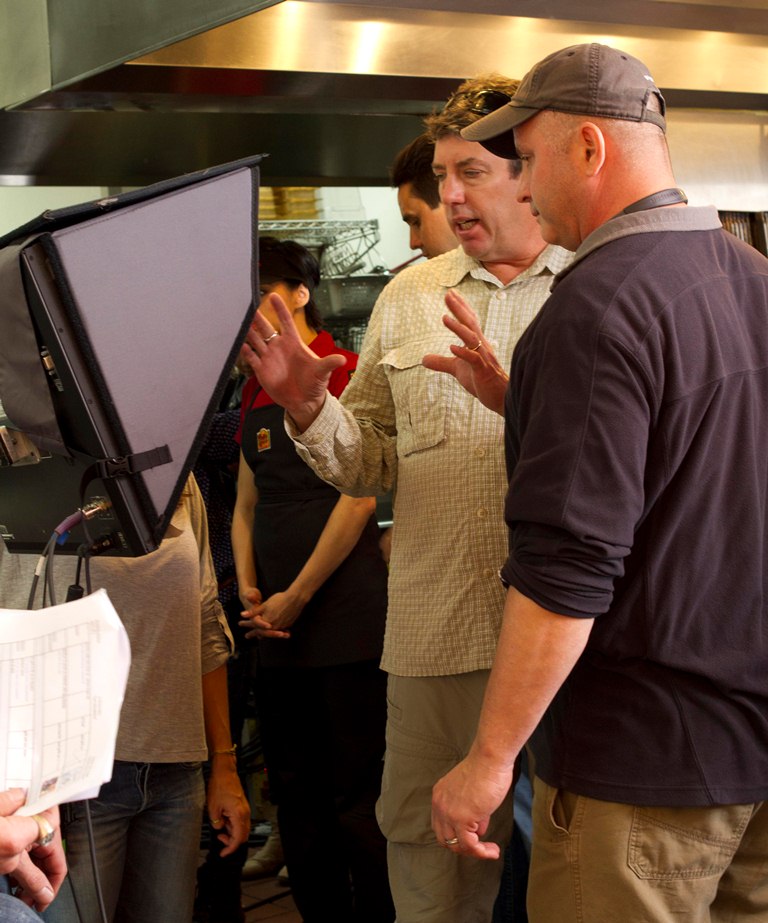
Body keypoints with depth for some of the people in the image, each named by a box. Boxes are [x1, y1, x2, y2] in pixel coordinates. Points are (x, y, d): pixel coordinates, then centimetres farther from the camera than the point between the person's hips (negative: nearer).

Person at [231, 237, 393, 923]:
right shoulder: (256, 391, 17)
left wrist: (296, 597, -9)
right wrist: (249, 590, 3)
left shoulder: (344, 373, -5)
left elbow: (359, 495, -11)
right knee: (296, 793, 11)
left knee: (356, 795, -4)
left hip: (345, 613, -7)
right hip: (277, 627, 7)